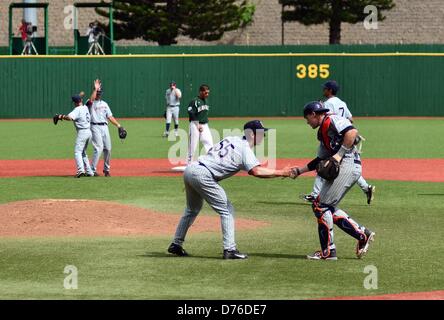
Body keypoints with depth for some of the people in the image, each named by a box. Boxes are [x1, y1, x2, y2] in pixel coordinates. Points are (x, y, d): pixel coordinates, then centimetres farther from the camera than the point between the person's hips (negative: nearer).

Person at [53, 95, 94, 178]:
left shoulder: (77, 110, -13)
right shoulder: (85, 108, 11)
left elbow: (69, 117, -29)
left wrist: (61, 117, -14)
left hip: (82, 132, -8)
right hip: (89, 131, 8)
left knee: (77, 152, -13)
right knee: (83, 152, 19)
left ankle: (81, 170, -30)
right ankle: (89, 172, 16)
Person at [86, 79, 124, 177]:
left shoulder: (104, 104, 19)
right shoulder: (91, 103, 0)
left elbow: (110, 116, 16)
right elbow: (91, 99, -26)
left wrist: (118, 125, 8)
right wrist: (95, 89, -33)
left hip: (105, 127, 6)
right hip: (95, 127, -6)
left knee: (107, 149, 6)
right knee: (99, 148, -17)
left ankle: (106, 169, 20)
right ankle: (93, 170, -14)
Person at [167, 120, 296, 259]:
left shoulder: (231, 139, 18)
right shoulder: (245, 149, -7)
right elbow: (257, 171, -22)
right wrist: (281, 173, -17)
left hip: (189, 170, 8)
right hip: (203, 175, -8)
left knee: (192, 210, 25)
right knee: (227, 210, 0)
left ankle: (176, 245, 32)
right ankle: (229, 249, -6)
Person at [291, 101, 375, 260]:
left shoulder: (333, 120, -5)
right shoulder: (322, 131, 25)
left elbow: (352, 132, -21)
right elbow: (320, 160, 28)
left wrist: (339, 154, -21)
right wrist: (299, 171, 26)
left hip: (348, 164, -10)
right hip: (341, 167, 10)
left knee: (322, 205, -8)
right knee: (328, 207, 12)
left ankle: (328, 251, -5)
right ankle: (362, 234, 11)